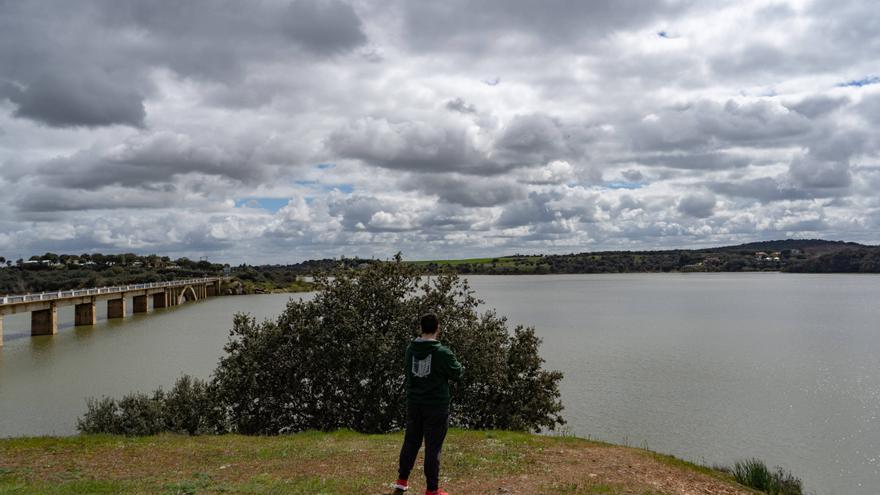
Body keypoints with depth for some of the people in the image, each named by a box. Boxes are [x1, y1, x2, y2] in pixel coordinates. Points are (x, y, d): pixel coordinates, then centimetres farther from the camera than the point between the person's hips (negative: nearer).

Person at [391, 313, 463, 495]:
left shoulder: (411, 349, -1)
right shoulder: (442, 352, -18)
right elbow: (457, 374, -6)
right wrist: (458, 365, 14)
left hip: (414, 404, 5)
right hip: (436, 406, -5)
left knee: (411, 441, 18)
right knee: (433, 447, 3)